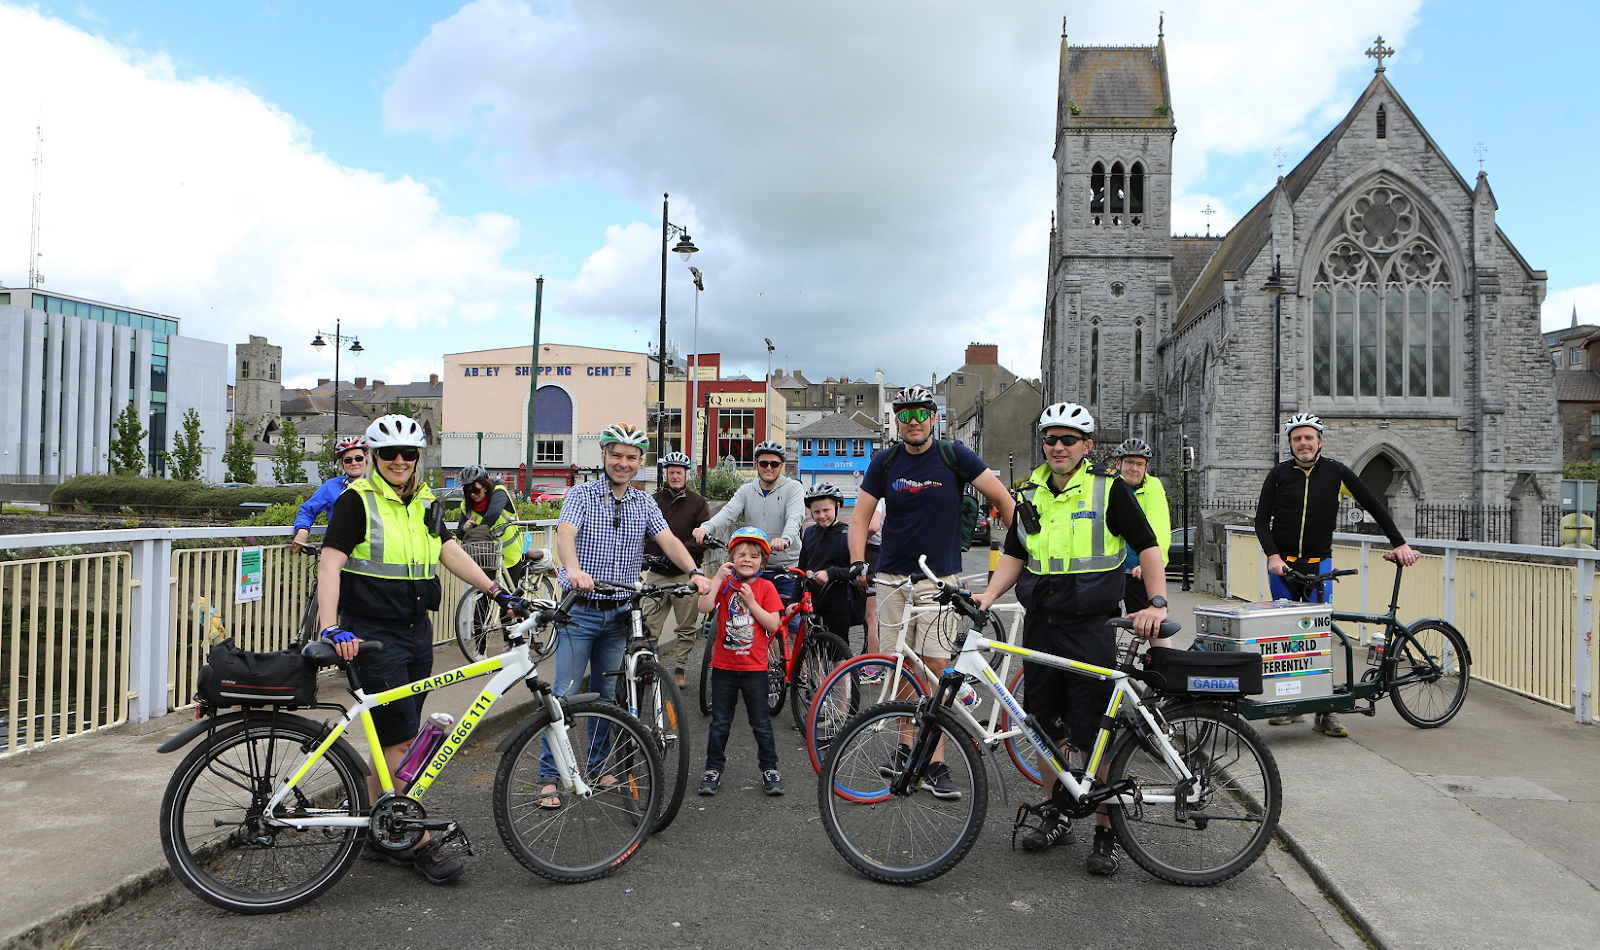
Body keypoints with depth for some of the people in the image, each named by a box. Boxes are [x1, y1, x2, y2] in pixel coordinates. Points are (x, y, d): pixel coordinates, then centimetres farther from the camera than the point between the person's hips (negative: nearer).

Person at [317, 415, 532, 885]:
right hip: (373, 634, -7)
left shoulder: (425, 503, 11)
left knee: (392, 740, 12)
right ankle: (421, 844, 2)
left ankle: (376, 837, 24)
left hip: (417, 631, 7)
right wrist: (332, 629, -30)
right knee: (400, 740, -5)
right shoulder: (357, 501, -9)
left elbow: (451, 552, 10)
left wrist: (499, 593, 1)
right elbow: (330, 564, -17)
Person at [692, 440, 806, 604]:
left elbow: (795, 518, -18)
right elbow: (728, 513, -6)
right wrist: (706, 527, -28)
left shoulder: (793, 488, 0)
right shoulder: (746, 490, 10)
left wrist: (785, 539, -40)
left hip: (786, 571, -3)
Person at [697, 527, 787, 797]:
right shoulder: (725, 584, 1)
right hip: (723, 666, 1)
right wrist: (718, 577, -19)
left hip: (754, 667, -1)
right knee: (720, 722, 10)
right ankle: (714, 768, 22)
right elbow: (705, 607, -17)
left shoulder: (765, 587, -2)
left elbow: (773, 625, -10)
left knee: (761, 722, 7)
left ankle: (770, 768, 21)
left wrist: (751, 602, -17)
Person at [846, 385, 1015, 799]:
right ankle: (908, 745, 21)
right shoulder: (885, 462, 3)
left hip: (938, 577, -2)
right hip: (891, 577, 3)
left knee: (936, 664, -7)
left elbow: (1002, 498, 0)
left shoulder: (954, 456, -4)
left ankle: (936, 762, -1)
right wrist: (857, 562, -10)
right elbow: (860, 516, 4)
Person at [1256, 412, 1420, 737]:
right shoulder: (1279, 474, 0)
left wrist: (1399, 543, 1)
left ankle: (1324, 710, -4)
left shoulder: (1336, 473, 0)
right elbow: (1262, 519, 0)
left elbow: (1373, 506, 6)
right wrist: (1272, 556, -13)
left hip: (1319, 564, -1)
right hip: (1282, 564, 1)